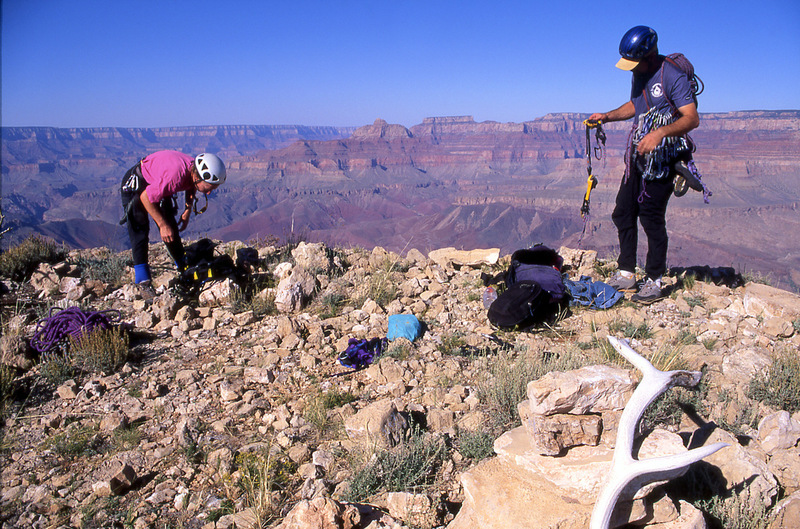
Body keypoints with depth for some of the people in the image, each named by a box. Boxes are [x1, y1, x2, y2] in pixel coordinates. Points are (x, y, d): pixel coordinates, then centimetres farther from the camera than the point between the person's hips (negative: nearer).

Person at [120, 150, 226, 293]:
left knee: (170, 226, 3)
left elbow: (191, 188, 6)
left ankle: (184, 268, 17)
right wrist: (162, 225, -24)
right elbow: (145, 198, -30)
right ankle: (142, 281, -13)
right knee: (139, 229, -13)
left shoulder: (197, 171, -21)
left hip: (157, 182, 7)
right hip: (135, 183, -7)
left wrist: (187, 213, -2)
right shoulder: (175, 175, -43)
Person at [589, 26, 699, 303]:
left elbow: (692, 118, -23)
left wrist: (659, 133, -38)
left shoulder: (673, 77, -15)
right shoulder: (639, 75, 11)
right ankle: (626, 273, 19)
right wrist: (607, 116, 13)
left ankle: (654, 280, 5)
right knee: (623, 213, 8)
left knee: (651, 217, -7)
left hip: (662, 158, -8)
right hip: (638, 155, 8)